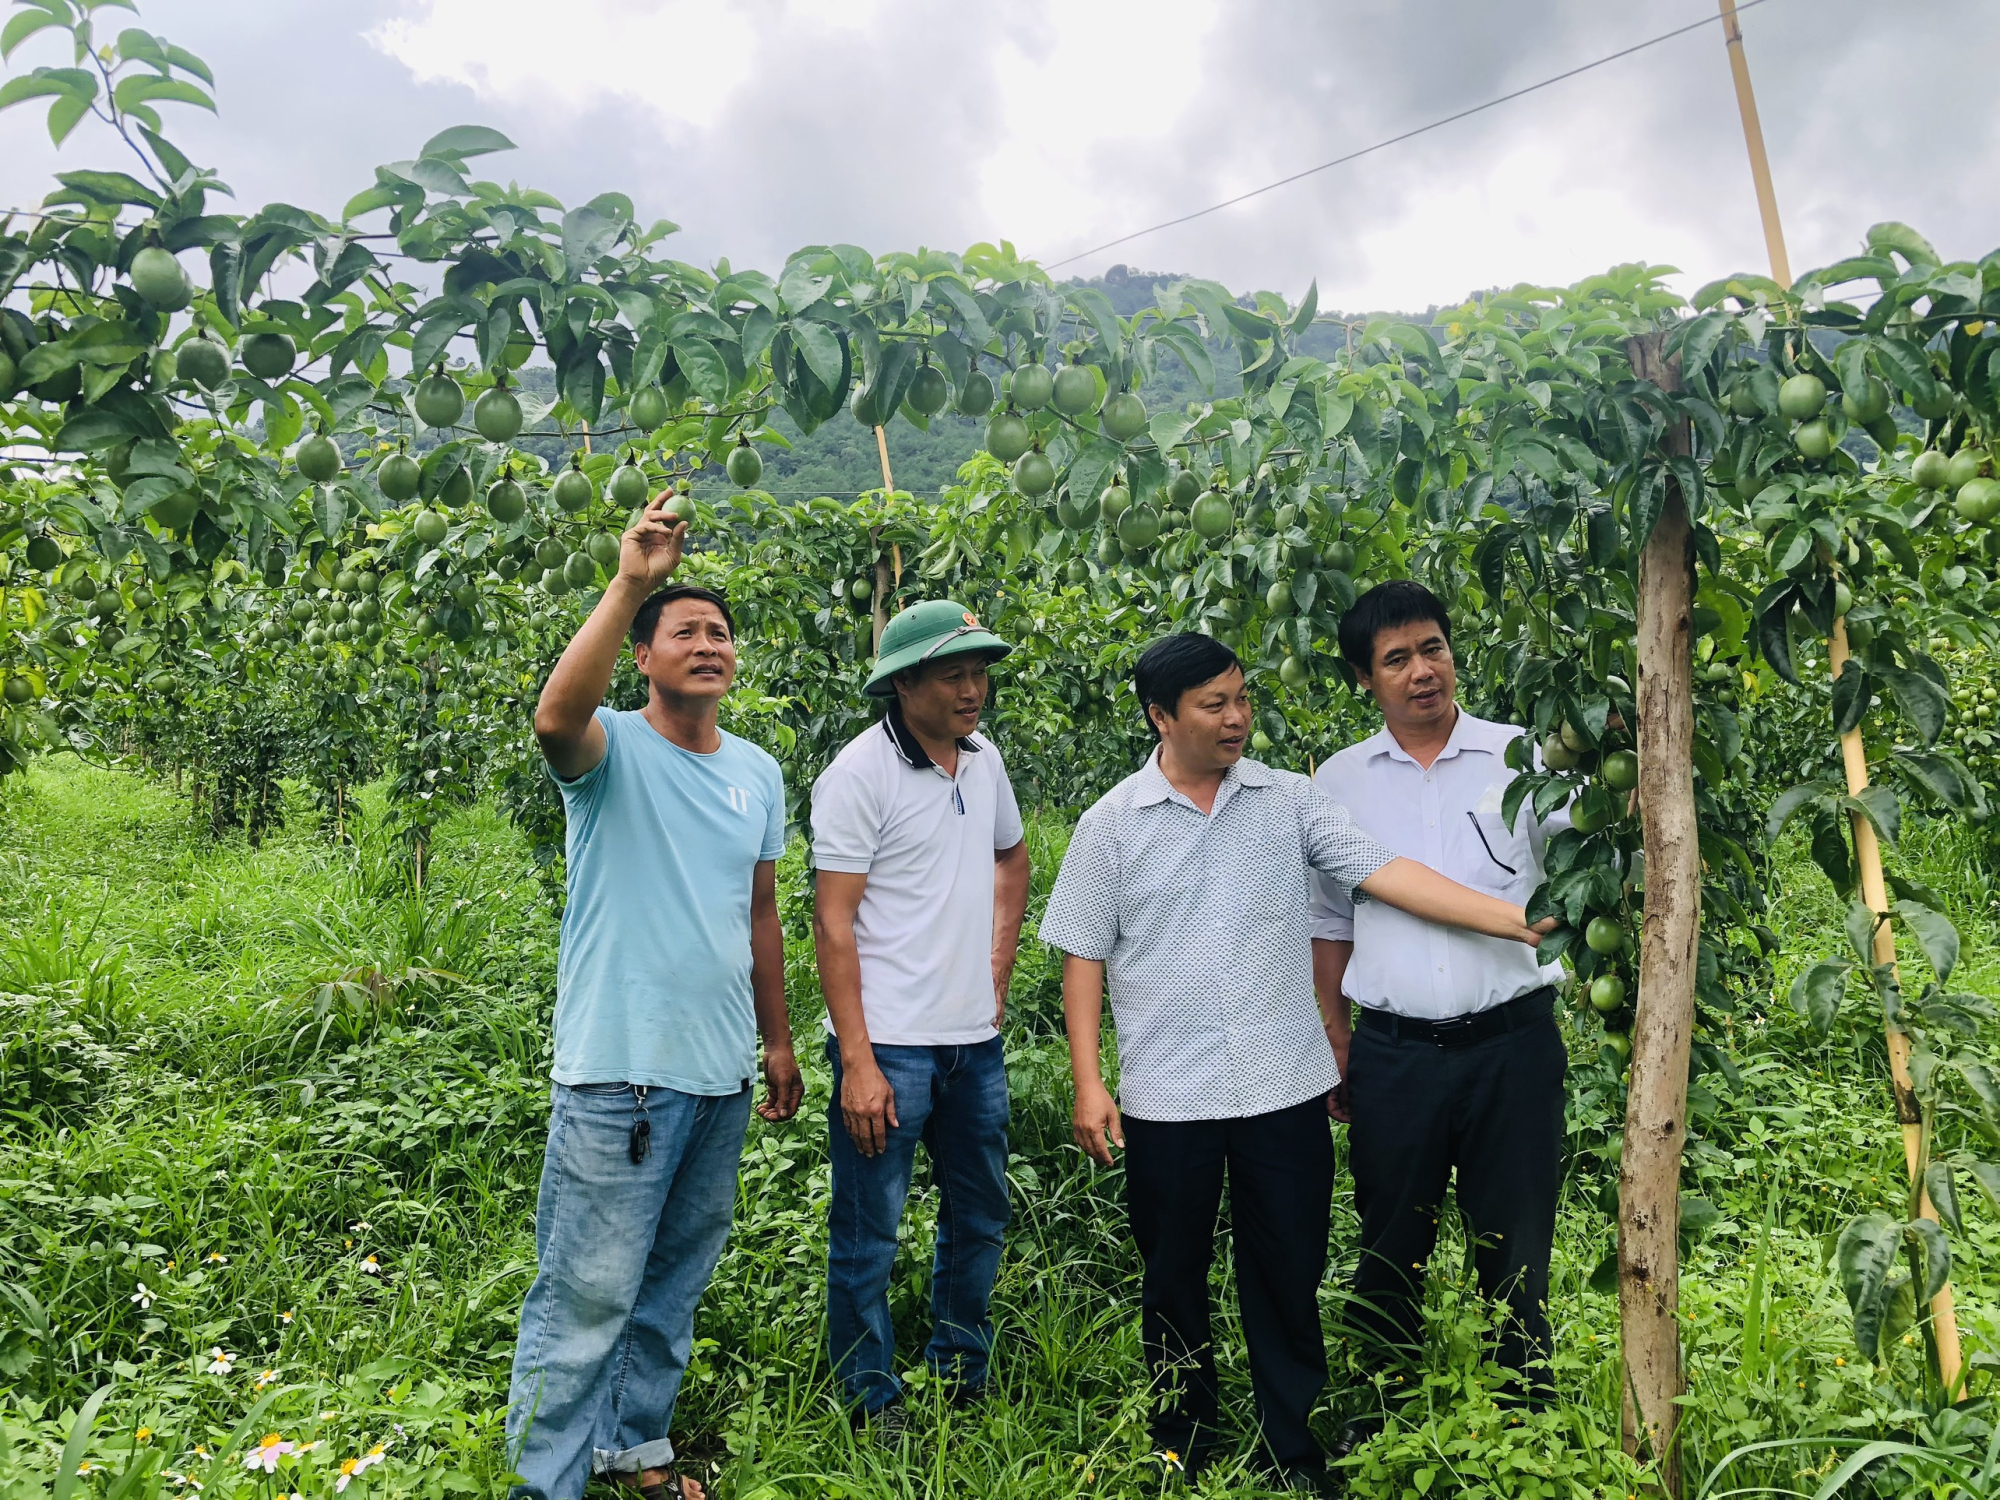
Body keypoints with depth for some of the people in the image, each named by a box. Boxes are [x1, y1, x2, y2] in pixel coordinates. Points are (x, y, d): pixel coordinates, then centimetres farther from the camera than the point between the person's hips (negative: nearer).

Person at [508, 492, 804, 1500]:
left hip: (723, 1074, 6)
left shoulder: (757, 772, 9)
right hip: (619, 1073, -6)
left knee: (676, 1281, 19)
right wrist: (630, 585, -37)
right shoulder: (614, 749, -8)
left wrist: (777, 1039, 17)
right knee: (586, 1293, 0)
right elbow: (555, 716, -33)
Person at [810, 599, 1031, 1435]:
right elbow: (833, 920, -14)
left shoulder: (983, 758, 7)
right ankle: (873, 1400, 23)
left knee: (980, 1216, 18)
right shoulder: (861, 773, -13)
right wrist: (858, 1062, -17)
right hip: (888, 1046, -7)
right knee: (868, 1236, 5)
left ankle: (962, 1380, 36)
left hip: (976, 1043, 7)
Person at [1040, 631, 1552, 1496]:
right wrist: (1088, 1084, -6)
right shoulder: (1111, 825, -2)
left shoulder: (1290, 802, 1)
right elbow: (1083, 957, 0)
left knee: (1289, 1276, 10)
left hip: (1284, 1091, 1)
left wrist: (1524, 923, -15)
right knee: (1174, 1278, 13)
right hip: (1166, 1099, 0)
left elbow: (1389, 874, -6)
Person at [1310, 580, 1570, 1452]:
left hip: (1511, 1045, -1)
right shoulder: (1339, 781, 5)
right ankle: (1381, 1421, 35)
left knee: (1516, 1249, 10)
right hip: (1393, 1053, 2)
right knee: (1392, 1248, 15)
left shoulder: (1522, 757, 0)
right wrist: (1335, 1041, 8)